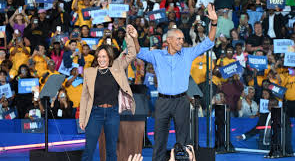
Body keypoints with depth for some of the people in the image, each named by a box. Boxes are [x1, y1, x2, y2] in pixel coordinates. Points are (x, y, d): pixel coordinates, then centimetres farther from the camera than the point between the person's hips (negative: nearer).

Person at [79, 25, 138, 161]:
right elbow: (84, 96, 7)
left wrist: (131, 38, -11)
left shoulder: (117, 67, 7)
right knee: (88, 150, -2)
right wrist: (82, 119, 4)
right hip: (95, 113, -1)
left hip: (113, 113, 1)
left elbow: (131, 55, 4)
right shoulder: (89, 72, 5)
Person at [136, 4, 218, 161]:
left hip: (181, 101, 0)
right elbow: (139, 53, 1)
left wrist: (214, 23, -9)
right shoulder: (157, 55, 7)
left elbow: (207, 43, 4)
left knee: (183, 139, 3)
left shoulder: (188, 54, 7)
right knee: (160, 137, 3)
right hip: (163, 101, 0)